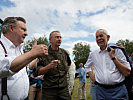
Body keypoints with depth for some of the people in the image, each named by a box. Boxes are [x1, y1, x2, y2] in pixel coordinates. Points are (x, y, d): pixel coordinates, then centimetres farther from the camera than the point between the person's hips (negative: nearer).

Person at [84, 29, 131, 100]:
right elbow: (87, 66, 22)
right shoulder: (93, 54, 5)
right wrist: (92, 77, 8)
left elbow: (127, 73, -7)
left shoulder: (116, 50, -3)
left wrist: (113, 57, -13)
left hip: (118, 90, -2)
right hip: (100, 90, 2)